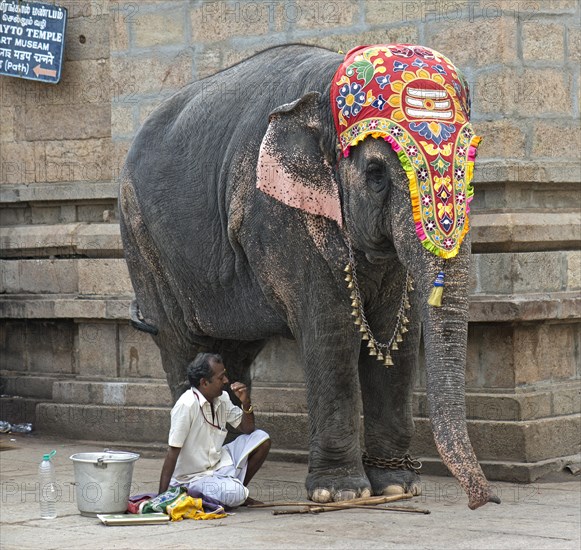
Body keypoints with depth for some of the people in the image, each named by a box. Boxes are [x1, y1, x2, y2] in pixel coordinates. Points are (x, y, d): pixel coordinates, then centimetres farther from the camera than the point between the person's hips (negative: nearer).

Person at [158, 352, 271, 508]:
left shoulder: (222, 399, 1)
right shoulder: (186, 405, -22)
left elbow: (248, 429, 10)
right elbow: (173, 451, -22)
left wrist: (246, 403, -11)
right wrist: (162, 495, -24)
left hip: (219, 464, 8)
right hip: (194, 477, -8)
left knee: (262, 438, -1)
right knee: (235, 495, -32)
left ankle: (238, 487, 9)